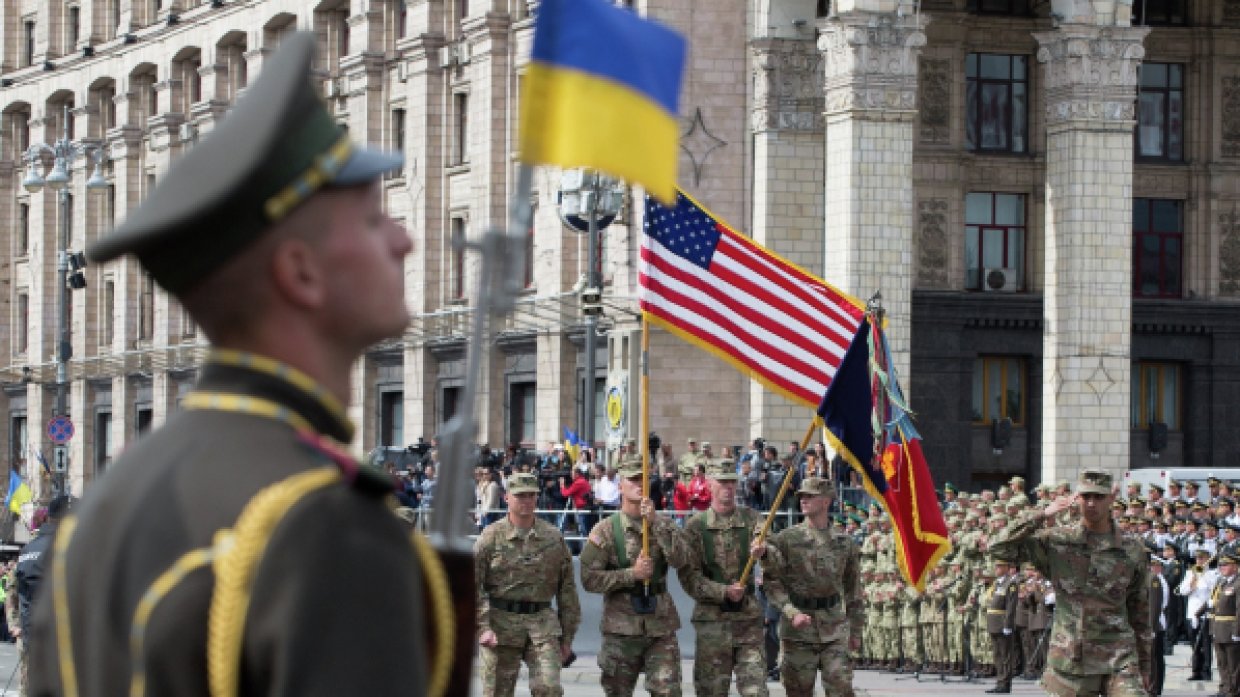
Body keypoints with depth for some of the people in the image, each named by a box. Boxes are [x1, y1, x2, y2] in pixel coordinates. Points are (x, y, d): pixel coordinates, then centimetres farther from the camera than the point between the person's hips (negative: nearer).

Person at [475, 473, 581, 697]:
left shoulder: (554, 537, 7)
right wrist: (483, 627, -12)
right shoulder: (491, 537, 0)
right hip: (501, 623, -1)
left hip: (543, 624, 1)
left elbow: (567, 589, 12)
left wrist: (567, 637, 10)